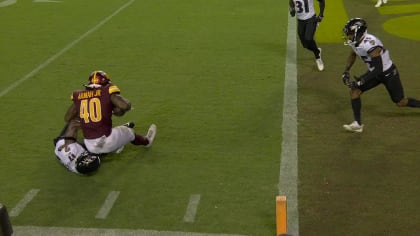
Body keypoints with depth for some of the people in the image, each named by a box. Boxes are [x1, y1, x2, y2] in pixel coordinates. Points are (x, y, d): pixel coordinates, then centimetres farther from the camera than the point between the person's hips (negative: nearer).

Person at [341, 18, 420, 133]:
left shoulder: (370, 44, -35)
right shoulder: (355, 41, -9)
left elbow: (378, 69, -34)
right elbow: (352, 55, 14)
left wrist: (361, 81, -34)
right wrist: (346, 71, 1)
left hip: (388, 73, -8)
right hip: (376, 73, 8)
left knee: (400, 102, 6)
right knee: (354, 91, -8)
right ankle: (358, 124, -6)